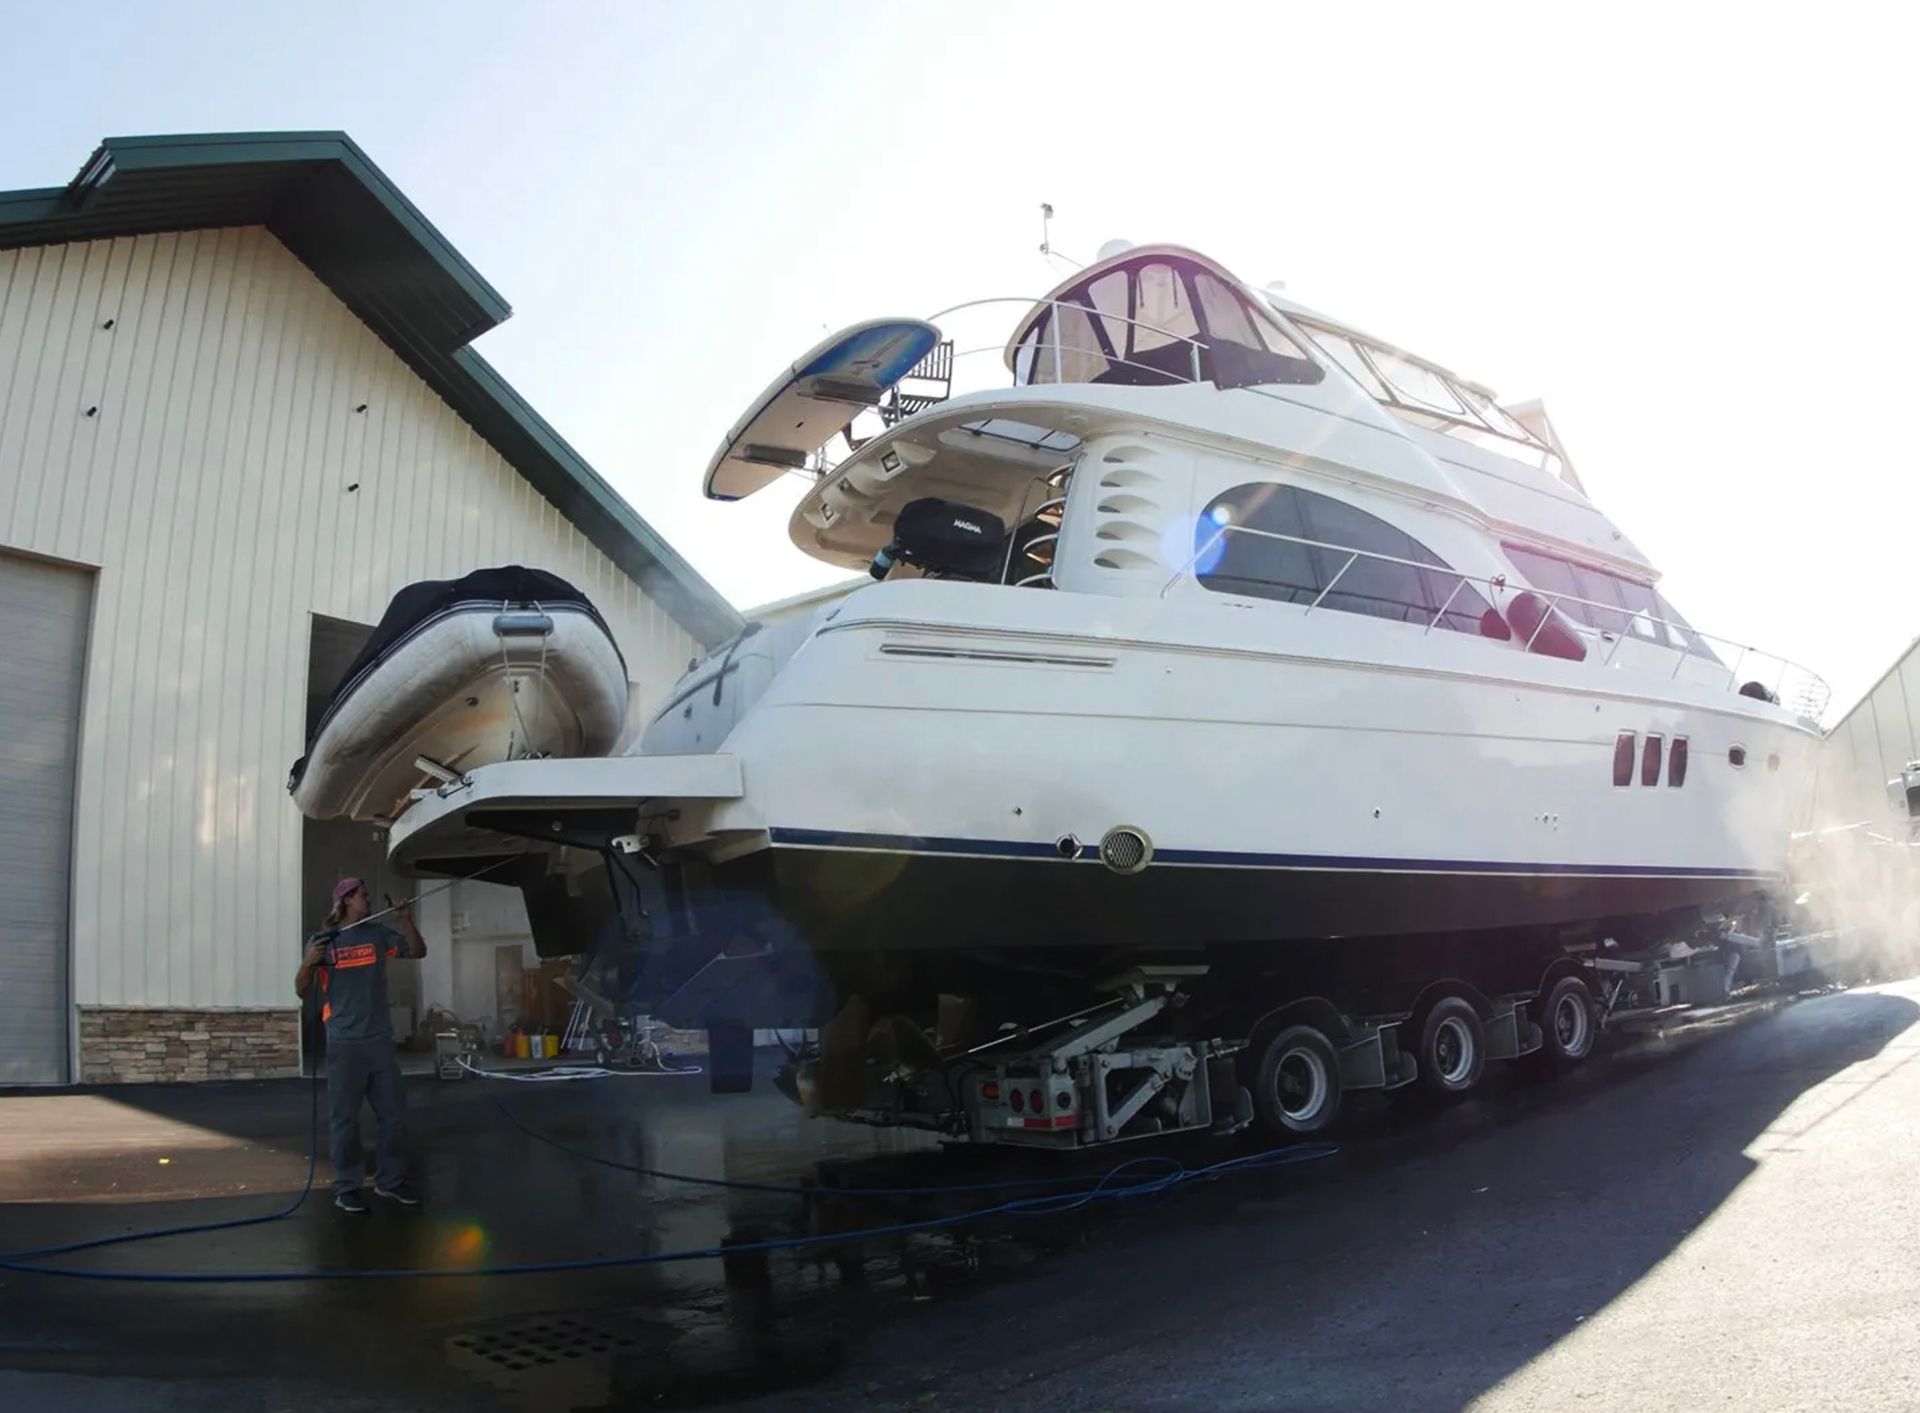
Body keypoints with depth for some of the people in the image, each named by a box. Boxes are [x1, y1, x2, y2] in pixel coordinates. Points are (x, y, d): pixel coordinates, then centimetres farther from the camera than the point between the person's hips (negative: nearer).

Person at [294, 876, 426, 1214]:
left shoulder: (378, 934, 7)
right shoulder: (321, 940, -2)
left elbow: (419, 952, 8)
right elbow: (302, 991, -1)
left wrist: (405, 920, -5)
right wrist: (308, 963, -20)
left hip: (380, 1040, 4)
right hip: (344, 1044, -4)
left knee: (394, 1114, 9)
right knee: (344, 1119, 1)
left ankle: (390, 1180, 22)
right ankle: (346, 1188, 11)